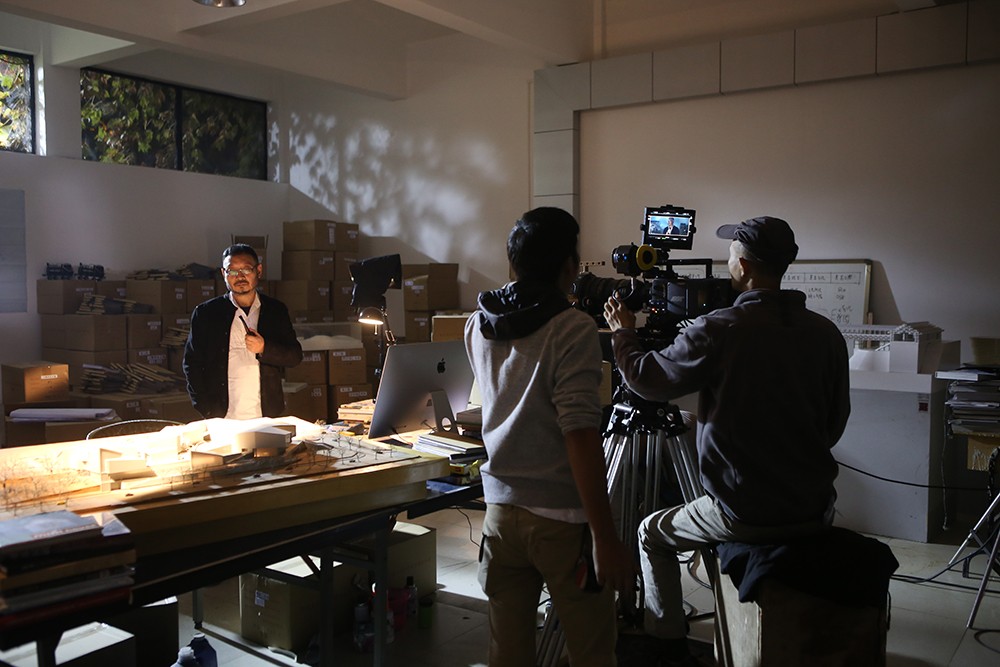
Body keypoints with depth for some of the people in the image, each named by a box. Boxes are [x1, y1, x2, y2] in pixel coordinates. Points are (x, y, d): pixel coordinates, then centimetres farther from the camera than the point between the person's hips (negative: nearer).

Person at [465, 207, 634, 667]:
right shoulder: (573, 329, -14)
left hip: (501, 510, 6)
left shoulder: (478, 327, 6)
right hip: (564, 518, -6)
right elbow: (580, 435, -21)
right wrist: (604, 537, -20)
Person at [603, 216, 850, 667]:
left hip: (744, 514, -5)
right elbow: (835, 423, 8)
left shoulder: (719, 330, -18)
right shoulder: (826, 334, -2)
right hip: (816, 511, 5)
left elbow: (646, 379, -6)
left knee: (652, 534, 21)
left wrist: (622, 333, 13)